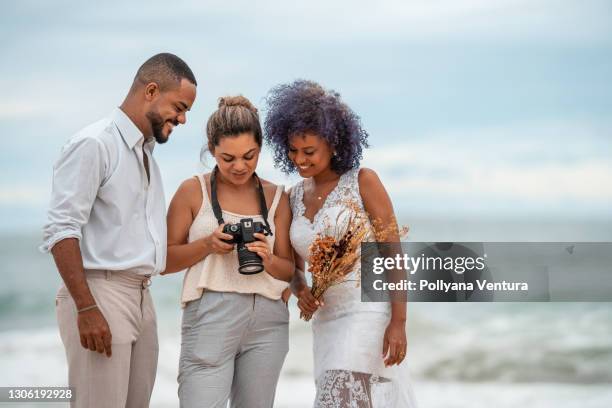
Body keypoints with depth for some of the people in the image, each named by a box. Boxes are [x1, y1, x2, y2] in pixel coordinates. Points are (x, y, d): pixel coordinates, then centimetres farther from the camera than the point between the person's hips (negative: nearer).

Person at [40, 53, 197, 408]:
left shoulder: (146, 151, 18)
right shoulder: (94, 144, -9)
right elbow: (61, 230, -16)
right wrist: (86, 309, -21)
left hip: (141, 297, 8)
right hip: (101, 294, -8)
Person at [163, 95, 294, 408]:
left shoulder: (276, 197, 11)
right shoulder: (193, 191, 4)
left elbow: (289, 270, 11)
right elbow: (165, 260, 4)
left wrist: (268, 260, -11)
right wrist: (207, 244, -12)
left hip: (267, 320, 3)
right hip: (209, 317, -3)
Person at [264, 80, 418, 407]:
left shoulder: (363, 181, -7)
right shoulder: (294, 197, 10)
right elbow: (295, 268, 15)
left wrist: (399, 322, -16)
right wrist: (301, 293, -8)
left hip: (369, 313, -6)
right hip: (327, 320, 6)